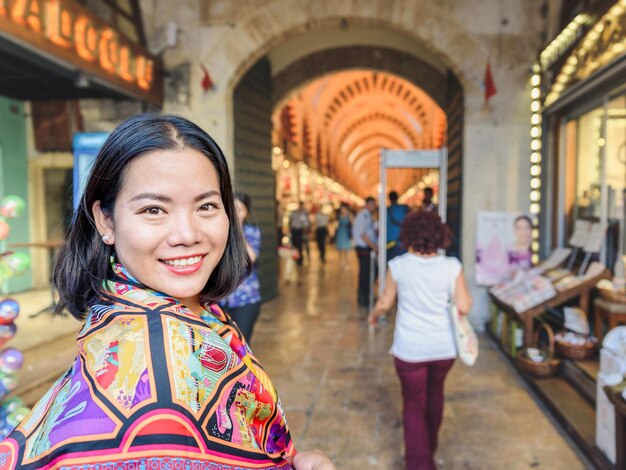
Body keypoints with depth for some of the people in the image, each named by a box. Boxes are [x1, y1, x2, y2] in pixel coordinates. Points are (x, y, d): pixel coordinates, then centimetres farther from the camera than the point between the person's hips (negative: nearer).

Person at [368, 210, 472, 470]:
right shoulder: (452, 266, -11)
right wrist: (466, 297, 12)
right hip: (444, 346, 3)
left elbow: (385, 303, -2)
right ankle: (429, 448, 49)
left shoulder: (398, 265, -12)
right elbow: (463, 307, -10)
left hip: (410, 348, -3)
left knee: (414, 405, 12)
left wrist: (374, 315, 19)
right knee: (434, 394, 28)